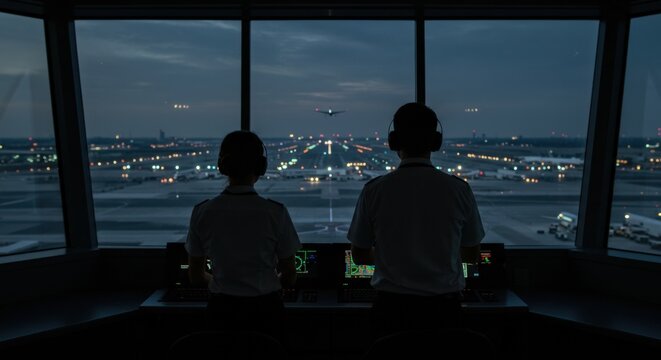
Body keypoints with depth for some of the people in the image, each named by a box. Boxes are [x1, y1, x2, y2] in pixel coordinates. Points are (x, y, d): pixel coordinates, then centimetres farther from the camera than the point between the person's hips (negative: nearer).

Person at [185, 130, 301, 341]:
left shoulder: (202, 212, -8)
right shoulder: (275, 213, -14)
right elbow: (290, 278, -6)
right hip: (264, 310, -2)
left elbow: (196, 276, 2)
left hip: (222, 310, 2)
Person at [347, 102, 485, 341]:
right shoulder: (458, 189, -8)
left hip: (392, 309, 0)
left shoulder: (374, 190, -9)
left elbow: (359, 256, 2)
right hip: (444, 309, 1)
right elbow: (472, 255, 6)